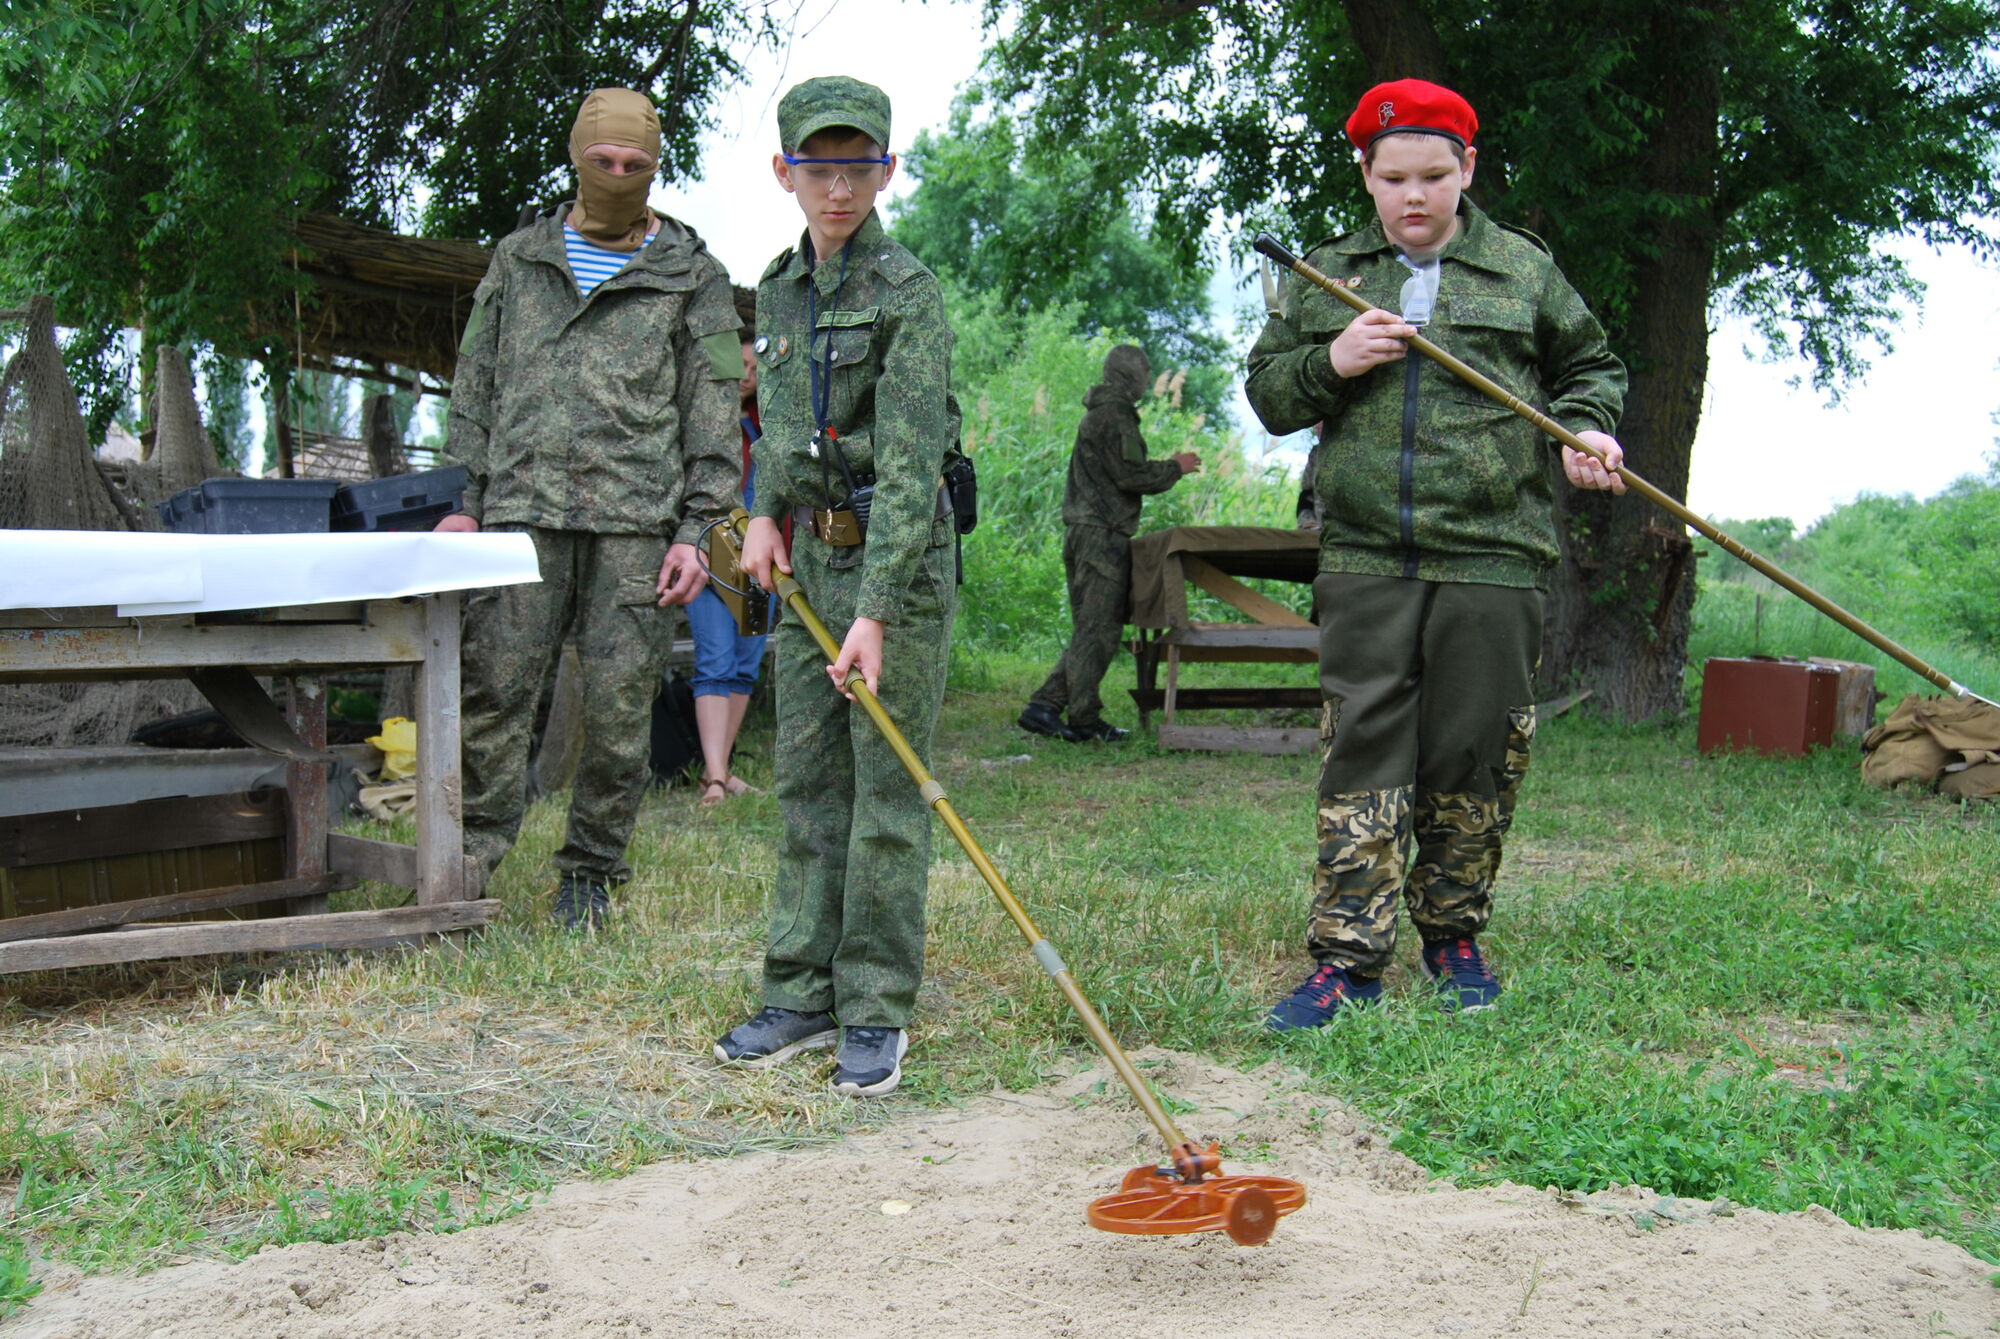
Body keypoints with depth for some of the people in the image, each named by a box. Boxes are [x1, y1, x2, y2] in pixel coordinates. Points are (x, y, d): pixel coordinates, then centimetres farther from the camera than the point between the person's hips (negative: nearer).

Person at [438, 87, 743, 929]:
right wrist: (464, 500, 6)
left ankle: (591, 870, 14)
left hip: (636, 525, -1)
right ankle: (469, 857, 4)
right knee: (494, 690, -5)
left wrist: (695, 529, -2)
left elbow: (713, 411, 6)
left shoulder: (691, 275, 10)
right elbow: (474, 389, 16)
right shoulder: (519, 259, 16)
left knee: (619, 705, 0)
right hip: (524, 513, 1)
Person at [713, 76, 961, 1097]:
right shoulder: (779, 292, 11)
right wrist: (767, 512, 6)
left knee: (887, 788, -2)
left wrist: (877, 610, -27)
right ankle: (803, 993, 18)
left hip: (899, 554, -7)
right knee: (807, 782, 10)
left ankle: (877, 1011, 6)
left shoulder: (907, 293, -12)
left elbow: (906, 464, -20)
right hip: (807, 554, 7)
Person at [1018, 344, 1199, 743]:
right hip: (1102, 535, -10)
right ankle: (1086, 720, -6)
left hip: (1084, 532, 10)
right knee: (1097, 629, -8)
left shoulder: (1097, 413, 23)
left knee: (1089, 630, 11)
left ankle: (1044, 706, 6)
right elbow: (1131, 475, -17)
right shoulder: (1114, 416, -10)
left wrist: (1166, 468, 24)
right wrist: (1175, 468, -3)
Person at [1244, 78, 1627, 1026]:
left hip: (1492, 561, 0)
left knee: (1473, 757, 6)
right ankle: (1349, 957, 2)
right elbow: (1265, 389, 15)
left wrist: (1584, 426, -1)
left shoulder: (1525, 270, 10)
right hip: (1365, 563, 1)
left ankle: (1453, 936, 23)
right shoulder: (1325, 276, 13)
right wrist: (1330, 363, -5)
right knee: (1361, 754, -2)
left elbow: (1591, 366, 21)